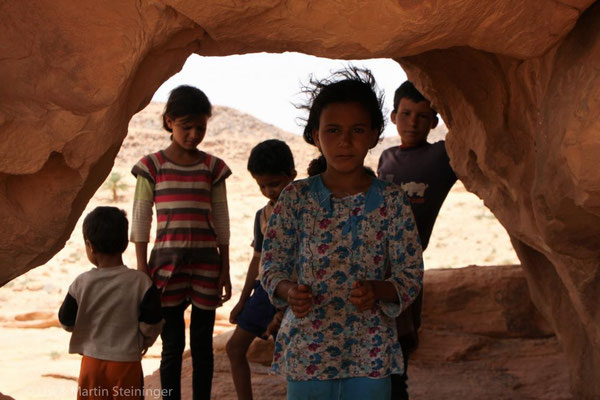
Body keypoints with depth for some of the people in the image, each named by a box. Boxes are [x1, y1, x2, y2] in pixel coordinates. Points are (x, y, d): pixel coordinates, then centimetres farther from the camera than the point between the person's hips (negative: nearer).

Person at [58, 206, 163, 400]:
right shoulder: (140, 282, -11)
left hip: (92, 361, 1)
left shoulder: (81, 283, -9)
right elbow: (151, 323, -9)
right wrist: (145, 342, 12)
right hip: (127, 362, -1)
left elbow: (67, 322, 0)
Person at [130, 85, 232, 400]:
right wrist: (142, 270, -2)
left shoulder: (213, 168, 5)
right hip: (168, 261, -2)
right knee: (172, 344, 3)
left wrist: (225, 269, 7)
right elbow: (140, 220, 2)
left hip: (206, 262, 2)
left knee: (202, 344, 7)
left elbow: (221, 220, 9)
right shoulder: (152, 166, 0)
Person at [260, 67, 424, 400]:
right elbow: (272, 263, 3)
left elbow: (411, 274, -1)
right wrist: (290, 291, -19)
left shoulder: (391, 201, -2)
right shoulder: (296, 198, 0)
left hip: (370, 350, 0)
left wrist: (377, 290, -21)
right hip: (306, 347, 0)